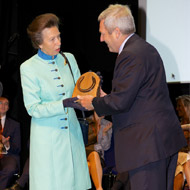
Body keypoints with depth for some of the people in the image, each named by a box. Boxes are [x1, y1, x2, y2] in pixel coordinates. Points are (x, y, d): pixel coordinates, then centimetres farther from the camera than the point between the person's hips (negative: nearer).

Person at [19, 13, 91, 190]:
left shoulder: (69, 59, 6)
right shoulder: (28, 68, -8)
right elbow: (33, 109, -11)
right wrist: (63, 104, -23)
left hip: (71, 131, 4)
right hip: (47, 137, -4)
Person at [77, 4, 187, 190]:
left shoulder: (130, 56, -17)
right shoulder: (146, 48, 16)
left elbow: (121, 102, -19)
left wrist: (94, 103, -2)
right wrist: (108, 98, 17)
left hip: (147, 143, -11)